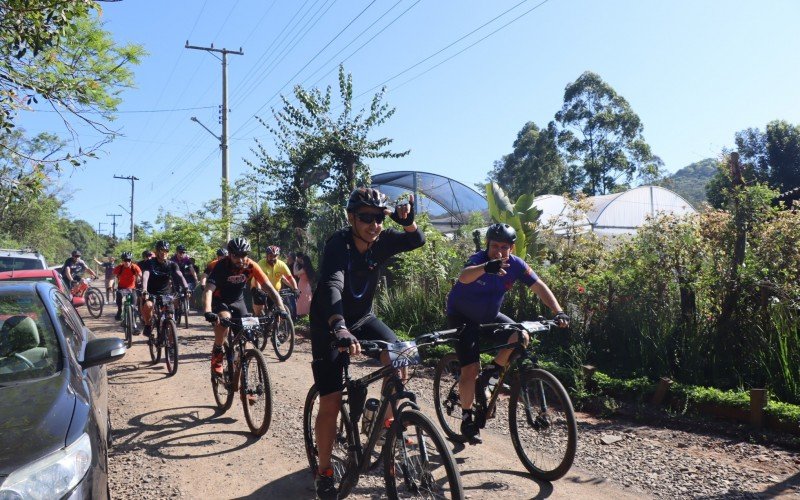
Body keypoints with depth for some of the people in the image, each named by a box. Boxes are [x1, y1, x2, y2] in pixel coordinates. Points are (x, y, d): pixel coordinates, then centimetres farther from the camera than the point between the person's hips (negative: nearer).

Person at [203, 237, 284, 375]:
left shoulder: (251, 266, -22)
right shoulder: (221, 265, -29)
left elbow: (269, 287, -26)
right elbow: (209, 289, -39)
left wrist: (281, 308, -38)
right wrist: (208, 312, -56)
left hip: (238, 301, 3)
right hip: (219, 301, -3)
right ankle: (216, 354, -11)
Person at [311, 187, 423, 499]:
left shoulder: (380, 241, -11)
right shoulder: (338, 244, -27)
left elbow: (417, 241, -15)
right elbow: (332, 285, -43)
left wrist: (406, 220, -38)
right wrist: (340, 327, -60)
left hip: (363, 318, 5)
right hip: (330, 325, -5)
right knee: (331, 402, -7)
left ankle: (388, 421, 3)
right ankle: (324, 472, 12)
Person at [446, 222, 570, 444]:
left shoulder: (516, 264, -14)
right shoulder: (479, 260, -28)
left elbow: (539, 287, -16)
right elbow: (464, 277, -49)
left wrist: (558, 312, -30)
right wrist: (487, 267, -70)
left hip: (489, 315, 5)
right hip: (462, 316, -5)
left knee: (521, 337, -19)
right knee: (471, 369, -13)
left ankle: (492, 370, 5)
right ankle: (467, 417, 7)